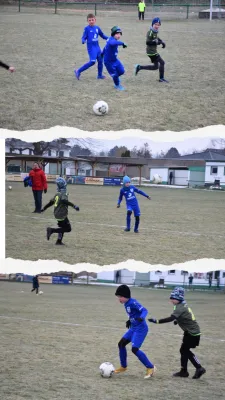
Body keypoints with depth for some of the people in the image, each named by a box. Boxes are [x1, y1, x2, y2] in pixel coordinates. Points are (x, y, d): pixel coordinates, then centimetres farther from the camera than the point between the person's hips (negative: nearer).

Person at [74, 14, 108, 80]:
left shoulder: (97, 28, 9)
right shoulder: (87, 28, -6)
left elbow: (102, 35, 21)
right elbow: (84, 37, -8)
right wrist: (83, 41, -30)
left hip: (97, 47, 6)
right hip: (91, 47, -6)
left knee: (100, 60, 10)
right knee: (92, 62, -18)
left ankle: (100, 75, 29)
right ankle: (78, 71, -10)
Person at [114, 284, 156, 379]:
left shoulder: (133, 303, -19)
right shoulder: (126, 304, 9)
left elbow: (144, 310, -29)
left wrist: (141, 318, -46)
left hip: (141, 328, -10)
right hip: (133, 328, 10)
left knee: (134, 349, -18)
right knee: (121, 344, 10)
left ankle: (150, 367, -7)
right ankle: (123, 366, 25)